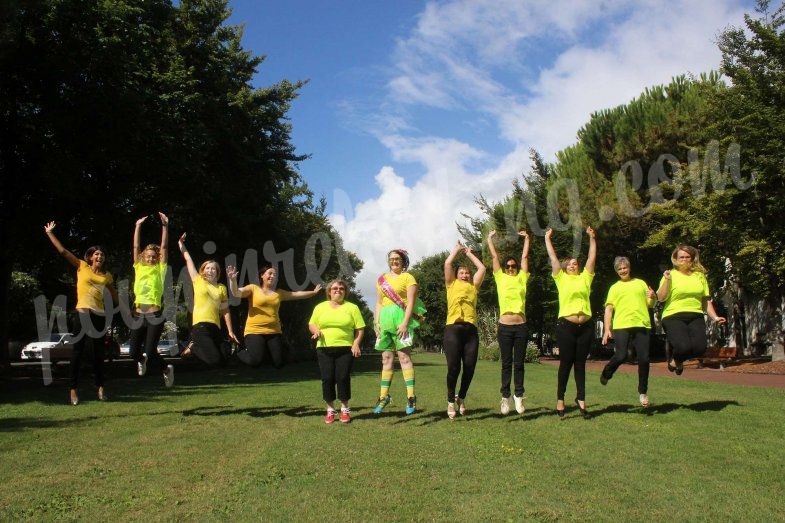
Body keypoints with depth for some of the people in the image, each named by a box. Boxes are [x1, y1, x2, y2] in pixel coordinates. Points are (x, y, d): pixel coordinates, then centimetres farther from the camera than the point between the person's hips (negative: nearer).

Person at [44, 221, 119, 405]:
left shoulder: (107, 275, 11)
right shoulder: (82, 267, 4)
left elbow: (114, 295, 22)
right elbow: (63, 251, 1)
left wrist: (126, 308, 24)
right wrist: (50, 233, -2)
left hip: (100, 314, 3)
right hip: (83, 312, -3)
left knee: (98, 352, 9)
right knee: (78, 350, -1)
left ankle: (100, 388, 17)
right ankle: (74, 389, 3)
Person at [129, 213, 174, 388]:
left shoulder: (160, 270, 4)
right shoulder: (139, 268, 11)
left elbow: (164, 247, 0)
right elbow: (136, 246, 9)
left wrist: (165, 225, -4)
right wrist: (138, 226, 4)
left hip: (155, 316, -3)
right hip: (138, 316, 3)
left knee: (150, 351, -8)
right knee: (133, 352, 4)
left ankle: (166, 369, 21)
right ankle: (142, 359, 41)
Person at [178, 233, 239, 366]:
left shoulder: (222, 288, 12)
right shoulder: (198, 281, 7)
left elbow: (226, 311, 12)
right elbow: (188, 260, 12)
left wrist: (230, 331, 8)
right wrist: (181, 244, 14)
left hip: (215, 327, 5)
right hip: (201, 325, -4)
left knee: (222, 361, 4)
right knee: (215, 361, -18)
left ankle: (194, 346, 24)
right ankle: (193, 347, 11)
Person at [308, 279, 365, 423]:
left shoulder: (352, 307, 5)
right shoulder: (320, 307, 11)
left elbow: (360, 329, 4)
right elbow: (311, 324, 14)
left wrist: (356, 344, -9)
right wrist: (316, 331, -8)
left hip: (345, 349, -2)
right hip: (324, 349, 2)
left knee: (343, 378, -3)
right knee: (327, 379, 0)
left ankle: (345, 409, 13)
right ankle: (330, 410, 14)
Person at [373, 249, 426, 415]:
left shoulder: (407, 277, 3)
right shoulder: (382, 279, 18)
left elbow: (411, 302, -5)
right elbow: (378, 303, 17)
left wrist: (405, 322, -15)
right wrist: (376, 322, 5)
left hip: (400, 318, -5)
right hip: (385, 319, 5)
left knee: (404, 356, -10)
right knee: (386, 358, 8)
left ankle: (411, 397, -10)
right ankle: (384, 396, 12)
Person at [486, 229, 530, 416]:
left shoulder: (522, 279, 11)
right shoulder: (500, 278, 9)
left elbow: (524, 257, 14)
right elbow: (494, 257, 13)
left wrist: (526, 238, 21)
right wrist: (490, 238, 18)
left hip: (521, 327, 1)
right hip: (504, 327, -1)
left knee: (519, 363, 6)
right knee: (506, 363, 4)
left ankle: (518, 397, 11)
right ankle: (505, 397, 9)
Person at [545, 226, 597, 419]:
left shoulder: (585, 278, 14)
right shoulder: (561, 278, 8)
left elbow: (592, 257, 15)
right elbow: (553, 257, 8)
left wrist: (591, 237, 15)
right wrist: (547, 238, 13)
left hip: (585, 326, 3)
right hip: (566, 325, -2)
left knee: (580, 363, 8)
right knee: (566, 363, 2)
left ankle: (581, 399, 13)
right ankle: (560, 399, 10)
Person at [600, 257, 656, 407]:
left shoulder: (641, 283, 19)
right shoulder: (615, 287, 14)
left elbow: (650, 305, 20)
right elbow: (609, 309, 7)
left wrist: (652, 297, -3)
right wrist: (607, 329, -2)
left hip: (642, 325, 2)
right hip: (621, 325, -2)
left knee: (644, 359, -2)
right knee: (621, 356, -15)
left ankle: (643, 392, 14)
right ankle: (606, 375, 16)